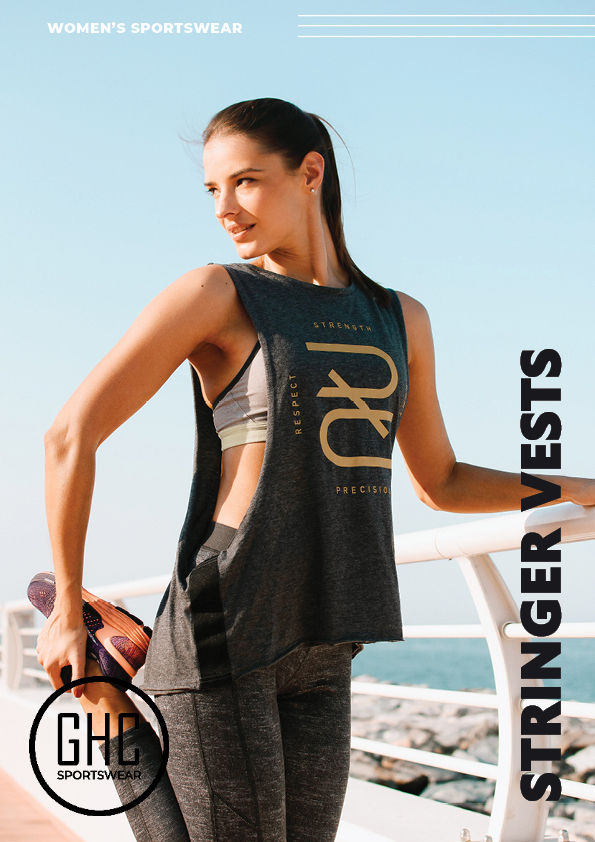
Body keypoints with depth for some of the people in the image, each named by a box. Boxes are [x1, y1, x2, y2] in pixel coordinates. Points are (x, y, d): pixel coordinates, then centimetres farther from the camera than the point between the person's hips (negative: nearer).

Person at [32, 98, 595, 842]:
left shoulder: (400, 319, 13)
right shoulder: (216, 294, -3)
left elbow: (441, 483, 22)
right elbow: (71, 435, -4)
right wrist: (66, 611, 0)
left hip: (317, 651, 5)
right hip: (219, 633, -5)